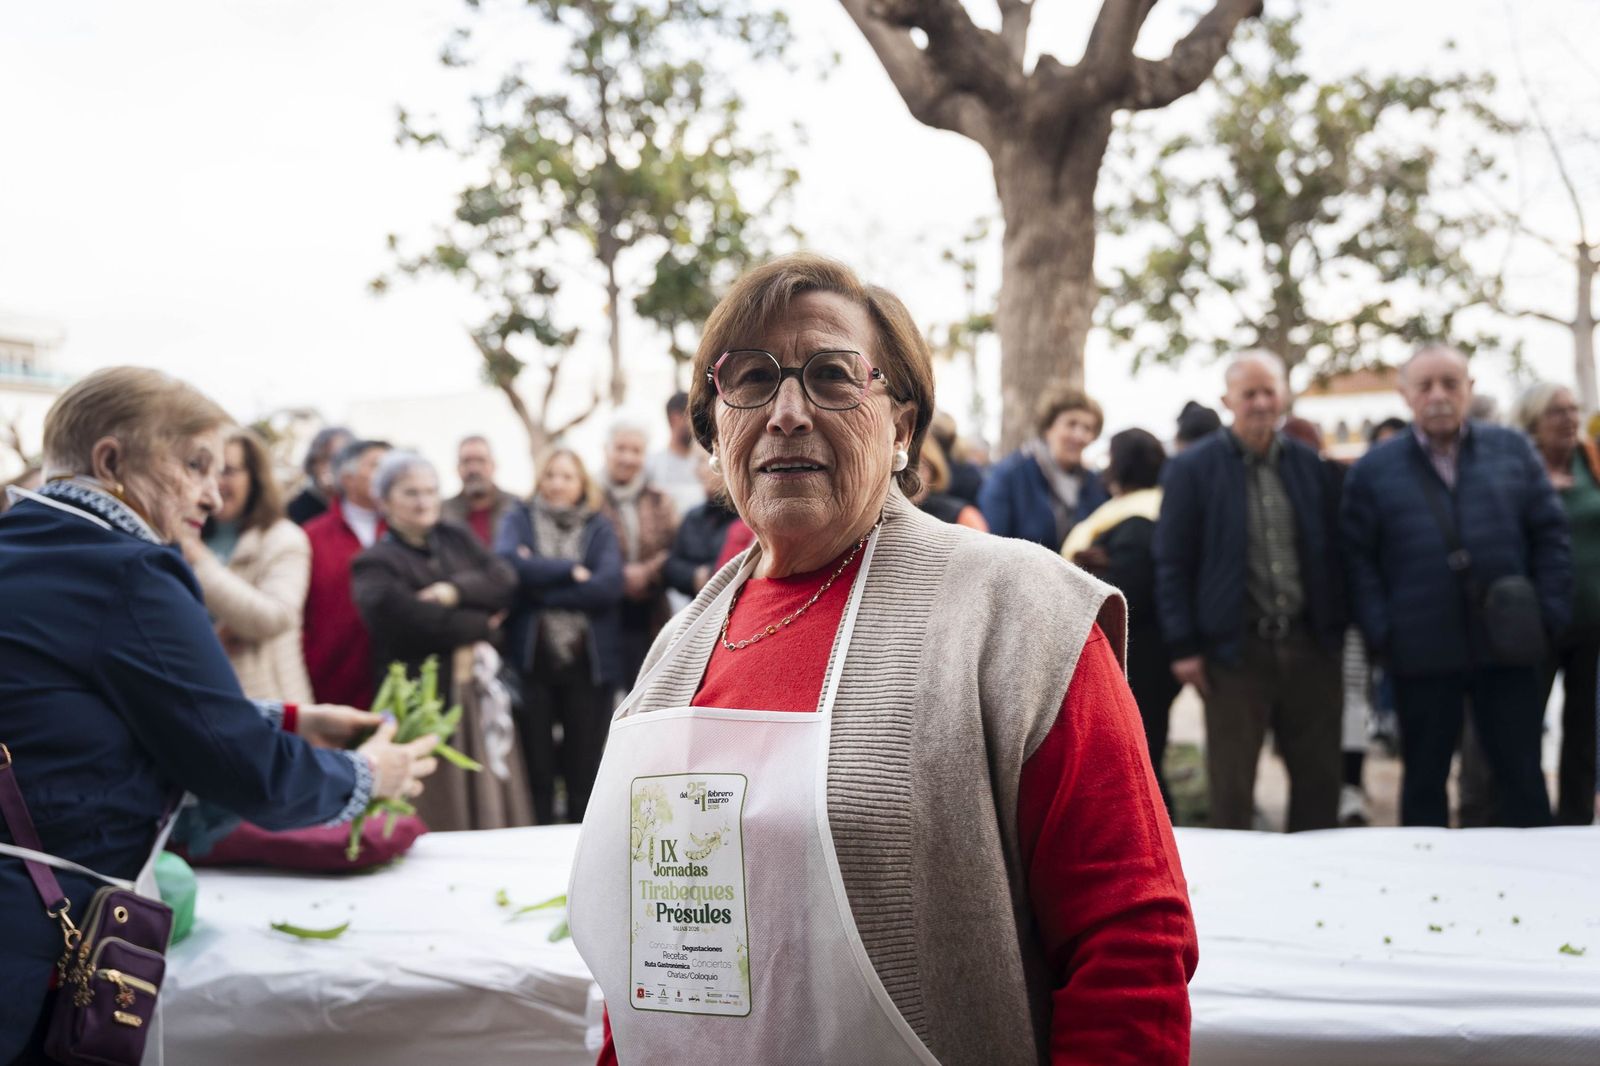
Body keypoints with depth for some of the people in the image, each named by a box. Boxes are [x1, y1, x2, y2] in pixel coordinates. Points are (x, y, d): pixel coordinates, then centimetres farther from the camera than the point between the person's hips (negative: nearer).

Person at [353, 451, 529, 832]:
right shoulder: (374, 565, -2)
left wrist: (455, 590, -16)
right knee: (436, 819, -2)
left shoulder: (458, 539, 14)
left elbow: (505, 579, 0)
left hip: (480, 694, 5)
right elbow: (414, 621, -17)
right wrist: (483, 625, -7)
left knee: (490, 806, 7)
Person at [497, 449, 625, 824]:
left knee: (584, 772, 6)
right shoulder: (519, 519, 9)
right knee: (535, 771, 6)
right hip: (531, 661, 0)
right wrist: (572, 571, -10)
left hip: (588, 663, 0)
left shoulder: (599, 528, 8)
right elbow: (507, 564, -12)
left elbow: (609, 584, -10)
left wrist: (539, 577, -10)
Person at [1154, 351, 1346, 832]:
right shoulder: (1192, 469, -4)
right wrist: (1184, 647, -9)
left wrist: (1335, 630, 9)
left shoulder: (1308, 465, 9)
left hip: (1308, 645, 4)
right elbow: (1171, 564, -5)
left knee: (1319, 777, 12)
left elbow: (1331, 552, 14)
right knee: (1232, 788, 5)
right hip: (1235, 649, -4)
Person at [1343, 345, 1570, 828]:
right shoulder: (1373, 470, 2)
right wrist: (1381, 635, -8)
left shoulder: (1512, 449, 6)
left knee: (1522, 774, 10)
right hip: (1422, 656, -1)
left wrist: (1550, 611, -1)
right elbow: (1359, 559, 0)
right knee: (1424, 776, 11)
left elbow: (1550, 534, 7)